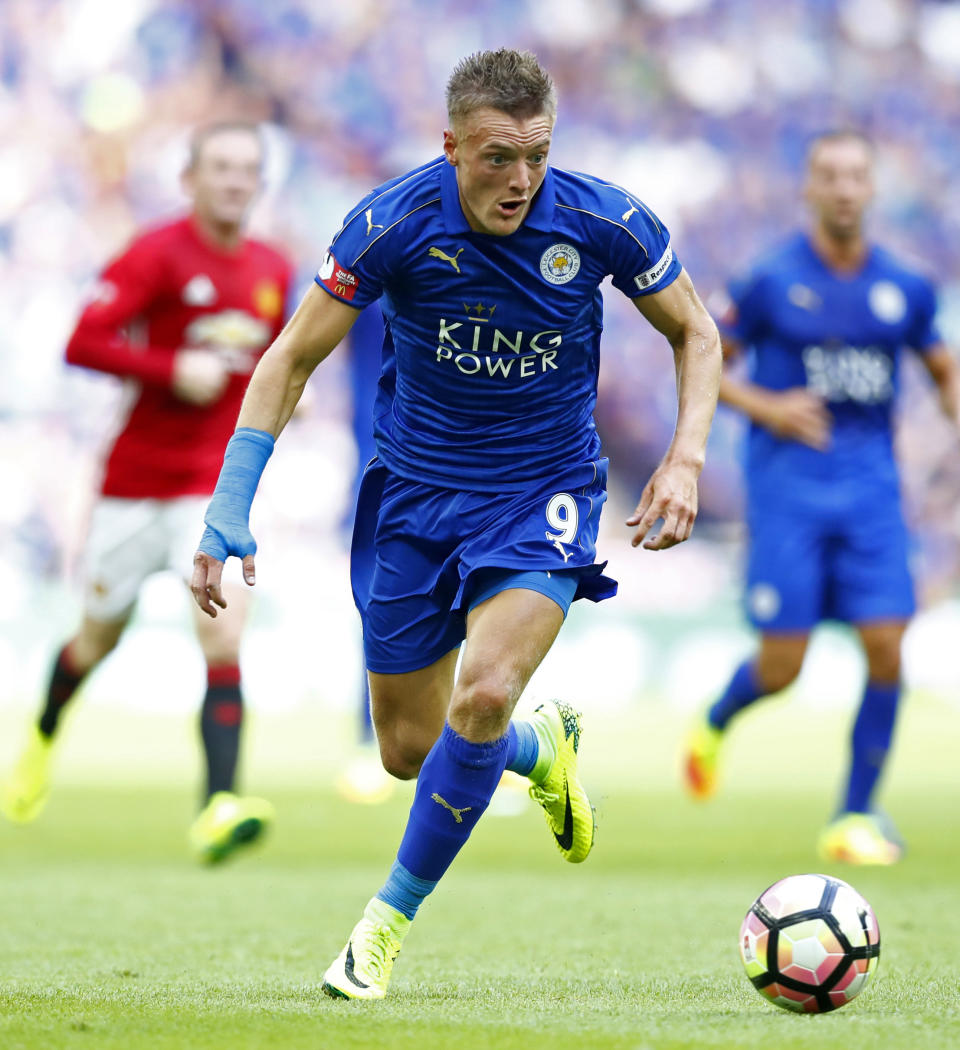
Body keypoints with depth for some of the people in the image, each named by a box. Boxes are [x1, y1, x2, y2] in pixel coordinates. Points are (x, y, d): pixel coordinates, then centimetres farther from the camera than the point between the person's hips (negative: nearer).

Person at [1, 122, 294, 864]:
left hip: (218, 483, 2)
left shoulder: (273, 271, 7)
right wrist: (173, 369, -24)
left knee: (224, 633, -18)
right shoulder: (158, 254, -10)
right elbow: (83, 343, -16)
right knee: (99, 637, 14)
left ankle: (219, 809, -24)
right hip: (136, 480, -2)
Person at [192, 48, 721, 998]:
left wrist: (685, 459, -13)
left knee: (484, 695, -24)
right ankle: (540, 746, 43)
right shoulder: (393, 222, -20)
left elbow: (694, 332, 1)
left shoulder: (602, 222, -17)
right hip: (415, 488, 1)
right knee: (408, 751, 8)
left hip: (544, 492, -1)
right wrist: (230, 507, -17)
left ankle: (389, 919, -5)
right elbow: (292, 357, -9)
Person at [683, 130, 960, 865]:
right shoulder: (772, 280, -3)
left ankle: (857, 818, 3)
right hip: (789, 480, -3)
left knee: (886, 647, -9)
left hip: (871, 479, 3)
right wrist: (766, 407, -12)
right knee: (782, 665, -6)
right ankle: (714, 727, 29)